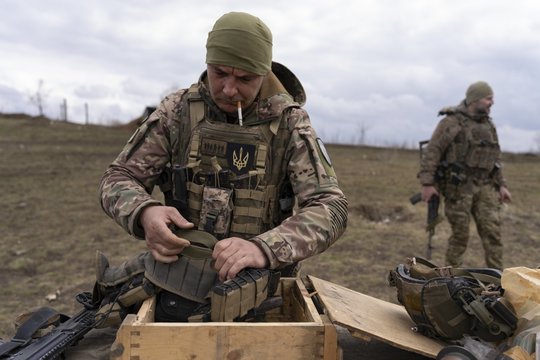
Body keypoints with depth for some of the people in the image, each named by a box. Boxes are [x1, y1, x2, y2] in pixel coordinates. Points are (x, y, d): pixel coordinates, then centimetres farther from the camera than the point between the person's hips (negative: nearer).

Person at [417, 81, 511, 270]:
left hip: (484, 186, 6)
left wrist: (501, 185, 10)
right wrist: (427, 183, -19)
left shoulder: (488, 125, 13)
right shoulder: (451, 122, -8)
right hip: (458, 186, -6)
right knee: (460, 234, -1)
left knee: (492, 231, -2)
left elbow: (494, 158, 18)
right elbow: (431, 152, -13)